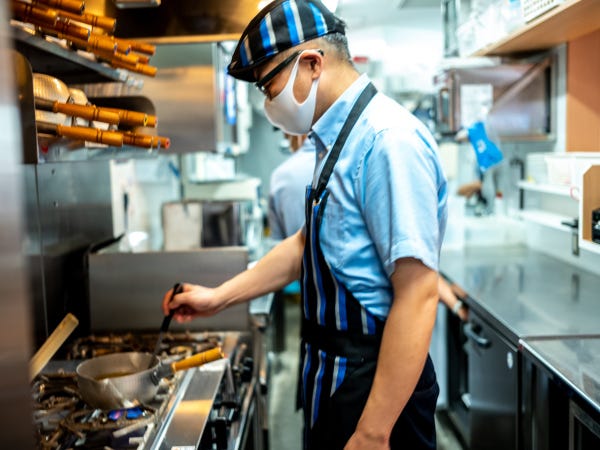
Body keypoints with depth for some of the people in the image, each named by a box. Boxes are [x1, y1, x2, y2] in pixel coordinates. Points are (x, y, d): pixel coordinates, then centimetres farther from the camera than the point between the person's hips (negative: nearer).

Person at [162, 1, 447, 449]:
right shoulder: (340, 141, 7)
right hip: (335, 377, 9)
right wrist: (219, 297, 15)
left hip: (376, 387, -9)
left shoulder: (389, 141, -22)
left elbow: (417, 292, -26)